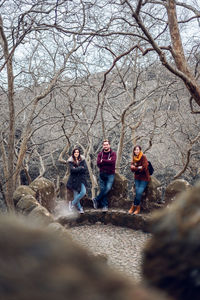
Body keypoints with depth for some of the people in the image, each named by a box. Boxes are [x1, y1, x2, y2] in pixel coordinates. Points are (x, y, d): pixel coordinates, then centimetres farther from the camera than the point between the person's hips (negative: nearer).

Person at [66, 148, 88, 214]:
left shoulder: (82, 159, 5)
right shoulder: (71, 161, -2)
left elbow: (85, 169, -5)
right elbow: (72, 169, -16)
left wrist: (76, 169, -12)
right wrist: (81, 168, -12)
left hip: (81, 179, 2)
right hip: (74, 179, -2)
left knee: (83, 192, -13)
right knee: (76, 194, -2)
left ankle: (72, 203, 6)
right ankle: (80, 208, 16)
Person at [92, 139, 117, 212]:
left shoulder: (113, 153, 1)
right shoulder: (100, 154, 7)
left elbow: (112, 161, -18)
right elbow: (98, 163, -7)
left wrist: (103, 161, -9)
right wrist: (107, 161, -13)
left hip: (110, 174, -2)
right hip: (102, 174, 2)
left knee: (108, 188, -15)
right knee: (102, 189, 2)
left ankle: (96, 200, 1)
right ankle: (105, 205, 11)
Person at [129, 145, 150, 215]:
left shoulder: (143, 157, -12)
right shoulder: (134, 158, 7)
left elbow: (144, 168, -20)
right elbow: (132, 168, -2)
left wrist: (135, 168, -8)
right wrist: (138, 168, -18)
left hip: (144, 178, -5)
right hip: (137, 178, 5)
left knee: (139, 192, -12)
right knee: (137, 193, -6)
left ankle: (133, 207, 3)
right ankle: (138, 208, 7)